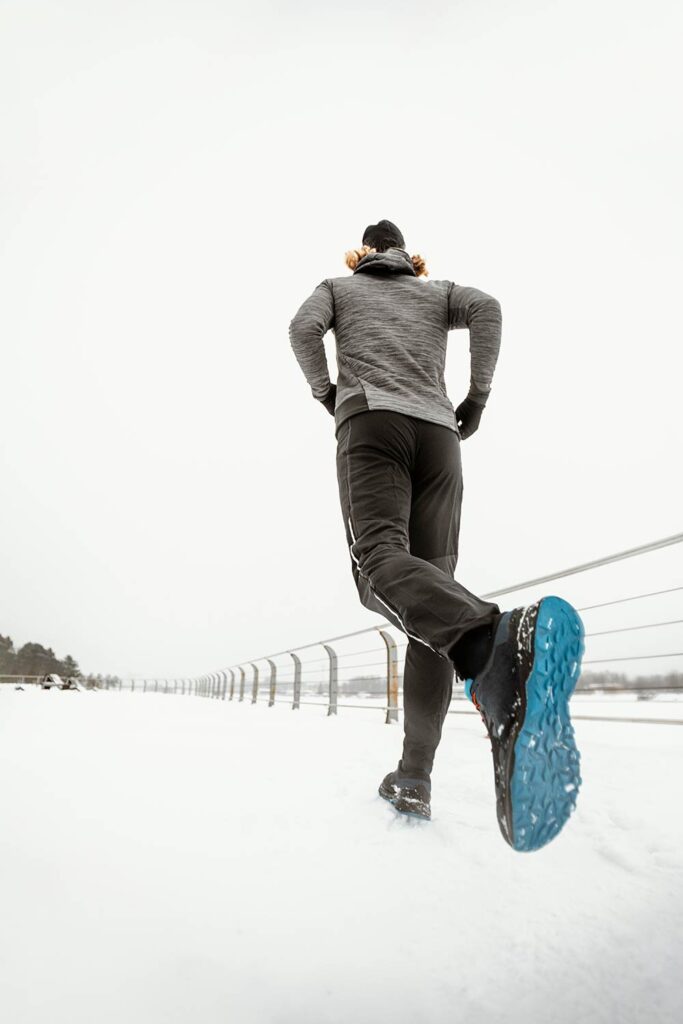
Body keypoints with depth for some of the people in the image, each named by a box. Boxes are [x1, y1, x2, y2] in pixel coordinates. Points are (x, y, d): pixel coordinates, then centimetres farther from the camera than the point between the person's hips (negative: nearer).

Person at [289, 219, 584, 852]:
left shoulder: (339, 286, 26)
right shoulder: (437, 292, 30)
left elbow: (303, 328, 6)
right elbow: (486, 308, 8)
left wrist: (327, 394, 19)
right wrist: (476, 400, 12)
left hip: (370, 420, -3)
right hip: (437, 433, 3)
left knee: (381, 561, -26)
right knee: (432, 584, -5)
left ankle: (489, 644, -61)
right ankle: (414, 778, -13)